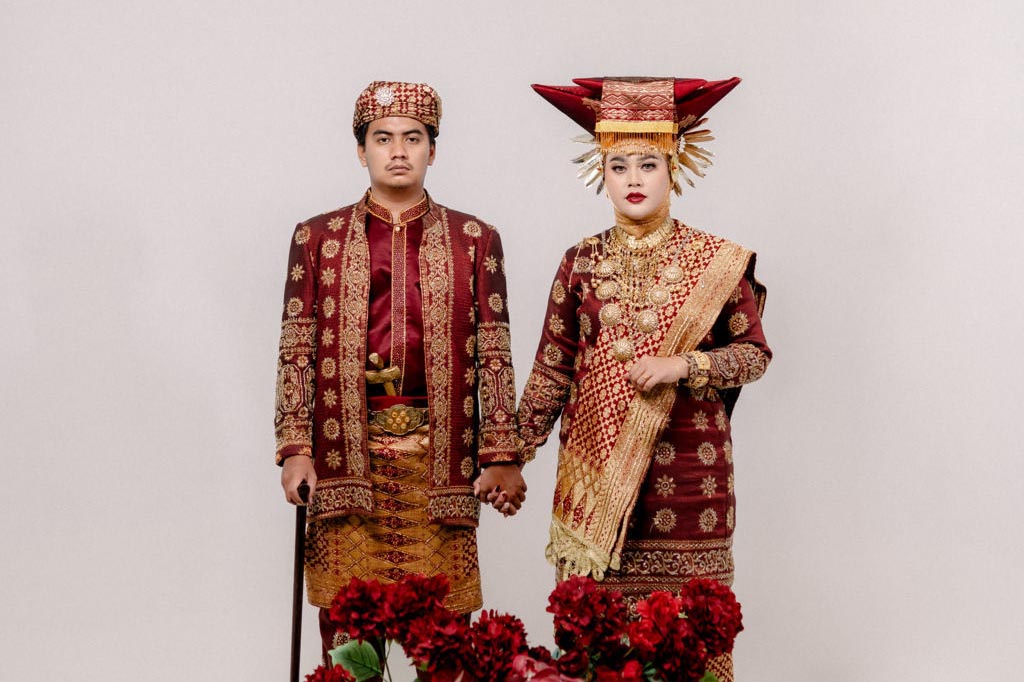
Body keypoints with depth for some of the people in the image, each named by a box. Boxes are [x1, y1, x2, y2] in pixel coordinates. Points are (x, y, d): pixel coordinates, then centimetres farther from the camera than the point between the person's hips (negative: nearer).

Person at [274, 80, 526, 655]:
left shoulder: (474, 240, 9)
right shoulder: (318, 238, 10)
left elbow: (495, 353, 5)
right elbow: (296, 350, 6)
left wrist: (502, 455, -1)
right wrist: (295, 449, -2)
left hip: (440, 455, 0)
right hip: (347, 453, 0)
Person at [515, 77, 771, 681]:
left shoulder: (715, 261, 1)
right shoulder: (583, 262, 6)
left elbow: (755, 353, 3)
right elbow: (552, 370, 9)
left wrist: (683, 365, -13)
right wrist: (514, 454, 5)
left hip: (688, 471, -1)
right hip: (596, 472, 1)